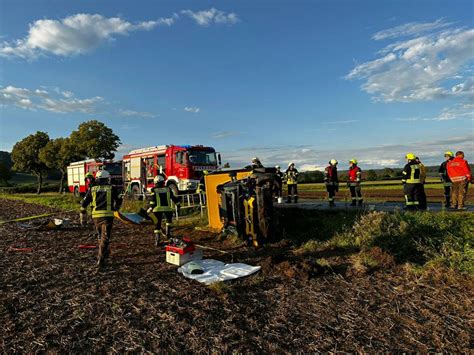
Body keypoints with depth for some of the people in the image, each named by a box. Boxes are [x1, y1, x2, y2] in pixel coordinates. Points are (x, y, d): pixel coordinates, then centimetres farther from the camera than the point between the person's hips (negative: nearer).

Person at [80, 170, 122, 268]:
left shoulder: (92, 189, 9)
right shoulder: (112, 189, 2)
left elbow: (84, 203, 10)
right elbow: (118, 201, 7)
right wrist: (115, 208, 27)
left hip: (96, 216, 4)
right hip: (107, 216, -3)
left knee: (101, 236, 23)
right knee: (105, 238, -3)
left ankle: (105, 253, 38)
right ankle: (101, 260, -11)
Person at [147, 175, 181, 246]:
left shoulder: (154, 190, 5)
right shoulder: (168, 189, 11)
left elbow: (152, 200, -7)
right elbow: (174, 197, 14)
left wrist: (150, 208, -7)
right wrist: (178, 205, 23)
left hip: (158, 209, -1)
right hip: (167, 208, 1)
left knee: (158, 223, 9)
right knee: (169, 219, 28)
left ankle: (157, 240, 4)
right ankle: (167, 233, 17)